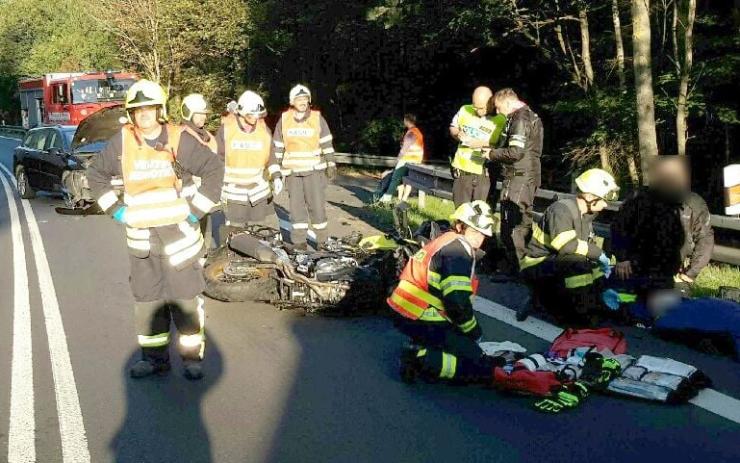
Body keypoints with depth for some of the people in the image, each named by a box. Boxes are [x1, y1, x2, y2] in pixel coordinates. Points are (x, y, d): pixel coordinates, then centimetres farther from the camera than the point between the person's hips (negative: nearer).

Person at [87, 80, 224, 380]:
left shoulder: (177, 139, -7)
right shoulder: (123, 140, 1)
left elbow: (214, 168, -4)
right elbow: (96, 173, 13)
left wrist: (196, 208, -6)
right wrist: (115, 209, 4)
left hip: (177, 229, -3)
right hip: (140, 234, 3)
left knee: (185, 295, 1)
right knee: (146, 297, 10)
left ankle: (192, 357, 12)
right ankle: (154, 357, 22)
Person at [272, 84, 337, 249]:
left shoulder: (317, 118, 0)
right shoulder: (284, 119, 4)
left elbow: (327, 143, 3)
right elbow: (277, 146, 11)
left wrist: (331, 164, 0)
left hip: (314, 169, -2)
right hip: (292, 170, 2)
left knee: (317, 203, -2)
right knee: (296, 205, 4)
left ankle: (322, 239, 9)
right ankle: (299, 240, 12)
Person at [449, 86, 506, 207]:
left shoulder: (501, 119, -10)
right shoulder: (464, 110, 3)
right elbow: (452, 128, 17)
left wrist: (483, 143, -20)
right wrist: (457, 134, -5)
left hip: (484, 173, -4)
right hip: (462, 169, 4)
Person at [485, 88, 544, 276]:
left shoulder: (520, 118, -13)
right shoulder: (531, 115, 18)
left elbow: (515, 152, -21)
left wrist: (492, 154, -7)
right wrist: (495, 151, 13)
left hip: (519, 177, -11)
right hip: (529, 176, 11)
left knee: (511, 226, -9)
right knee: (524, 222, 16)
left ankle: (513, 269, -9)